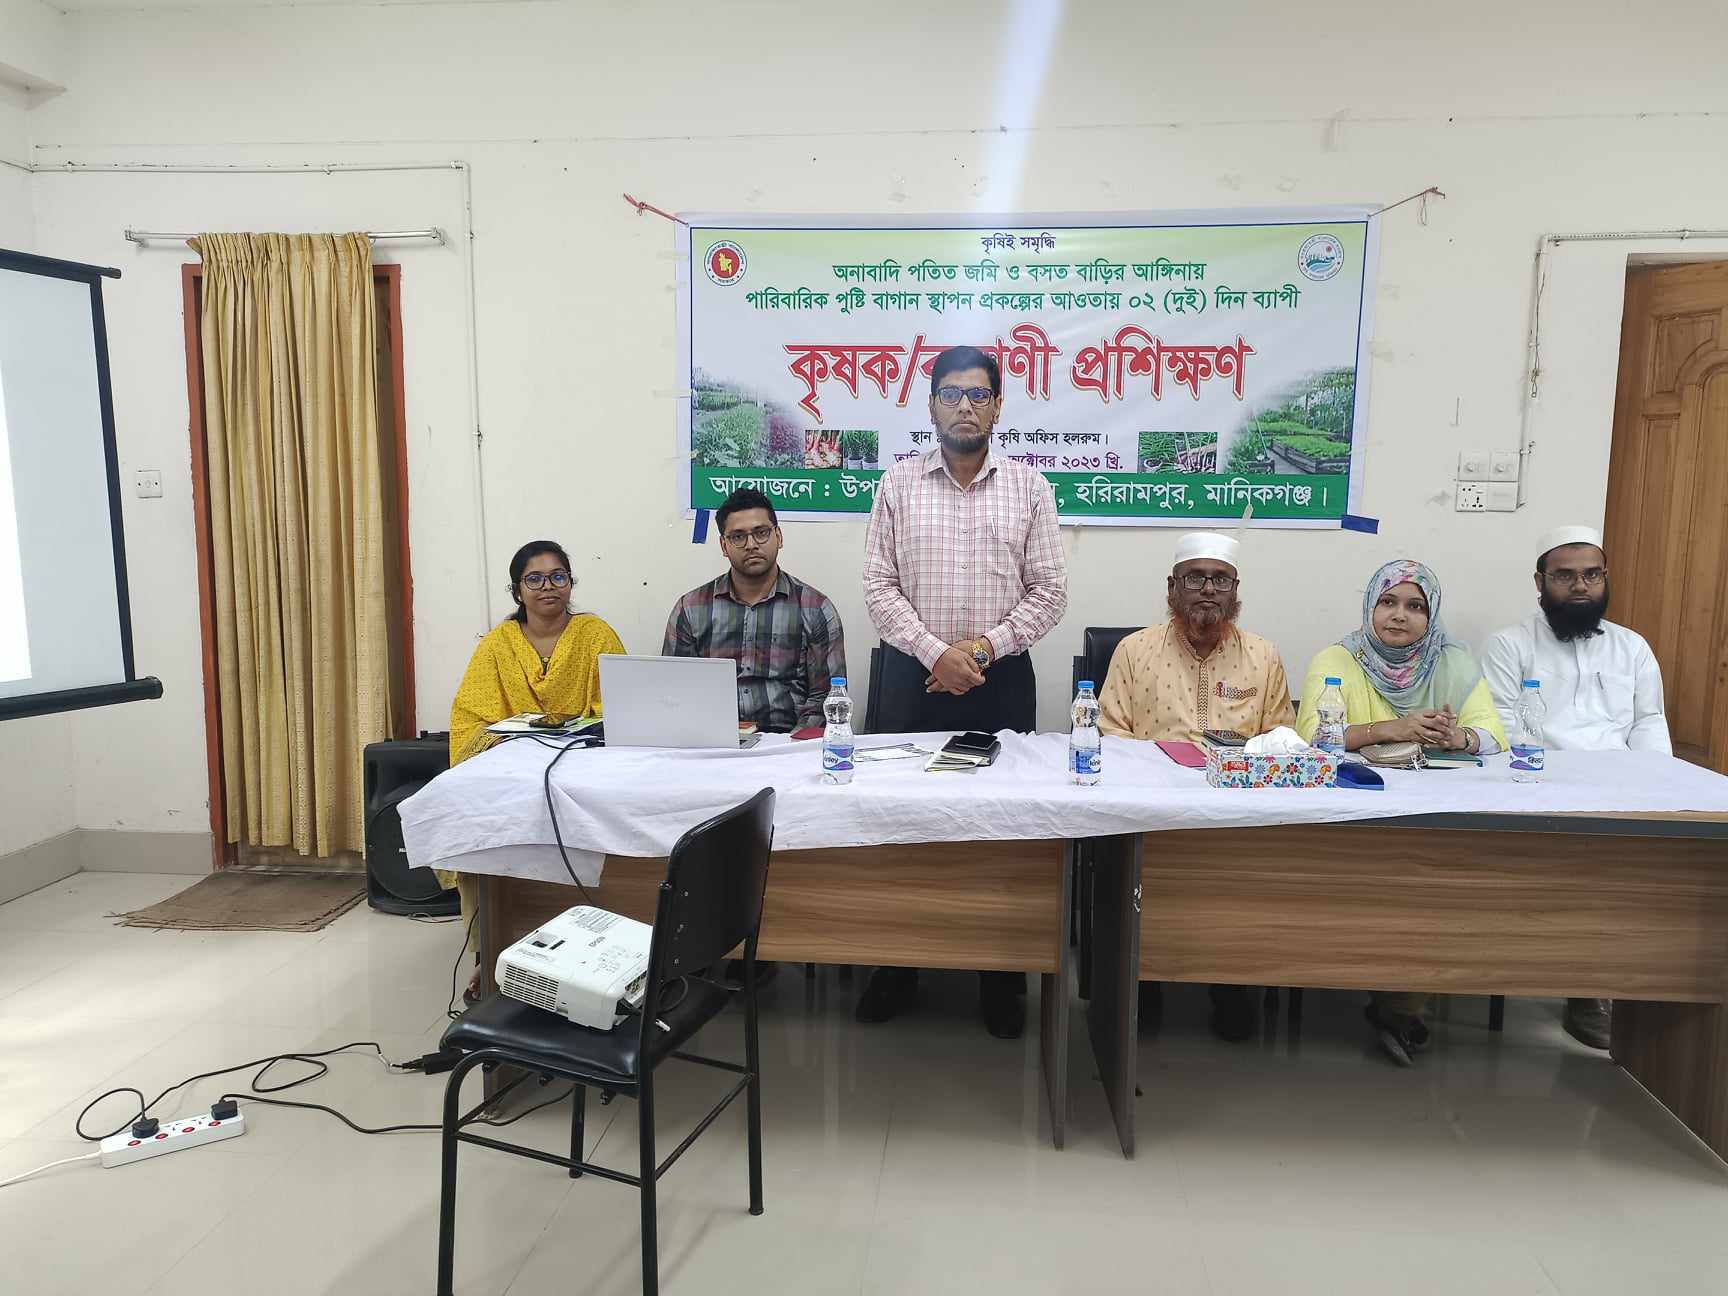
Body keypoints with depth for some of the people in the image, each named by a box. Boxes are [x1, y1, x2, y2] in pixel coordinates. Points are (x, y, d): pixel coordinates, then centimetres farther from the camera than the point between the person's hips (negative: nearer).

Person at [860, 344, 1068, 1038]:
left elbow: (1048, 590, 2)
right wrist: (935, 652, -12)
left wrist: (985, 646, -10)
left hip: (1000, 680, 0)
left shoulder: (1028, 486, 4)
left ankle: (1001, 979, 19)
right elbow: (879, 586, -1)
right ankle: (897, 967, 22)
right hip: (913, 675, 0)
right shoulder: (899, 484, 4)